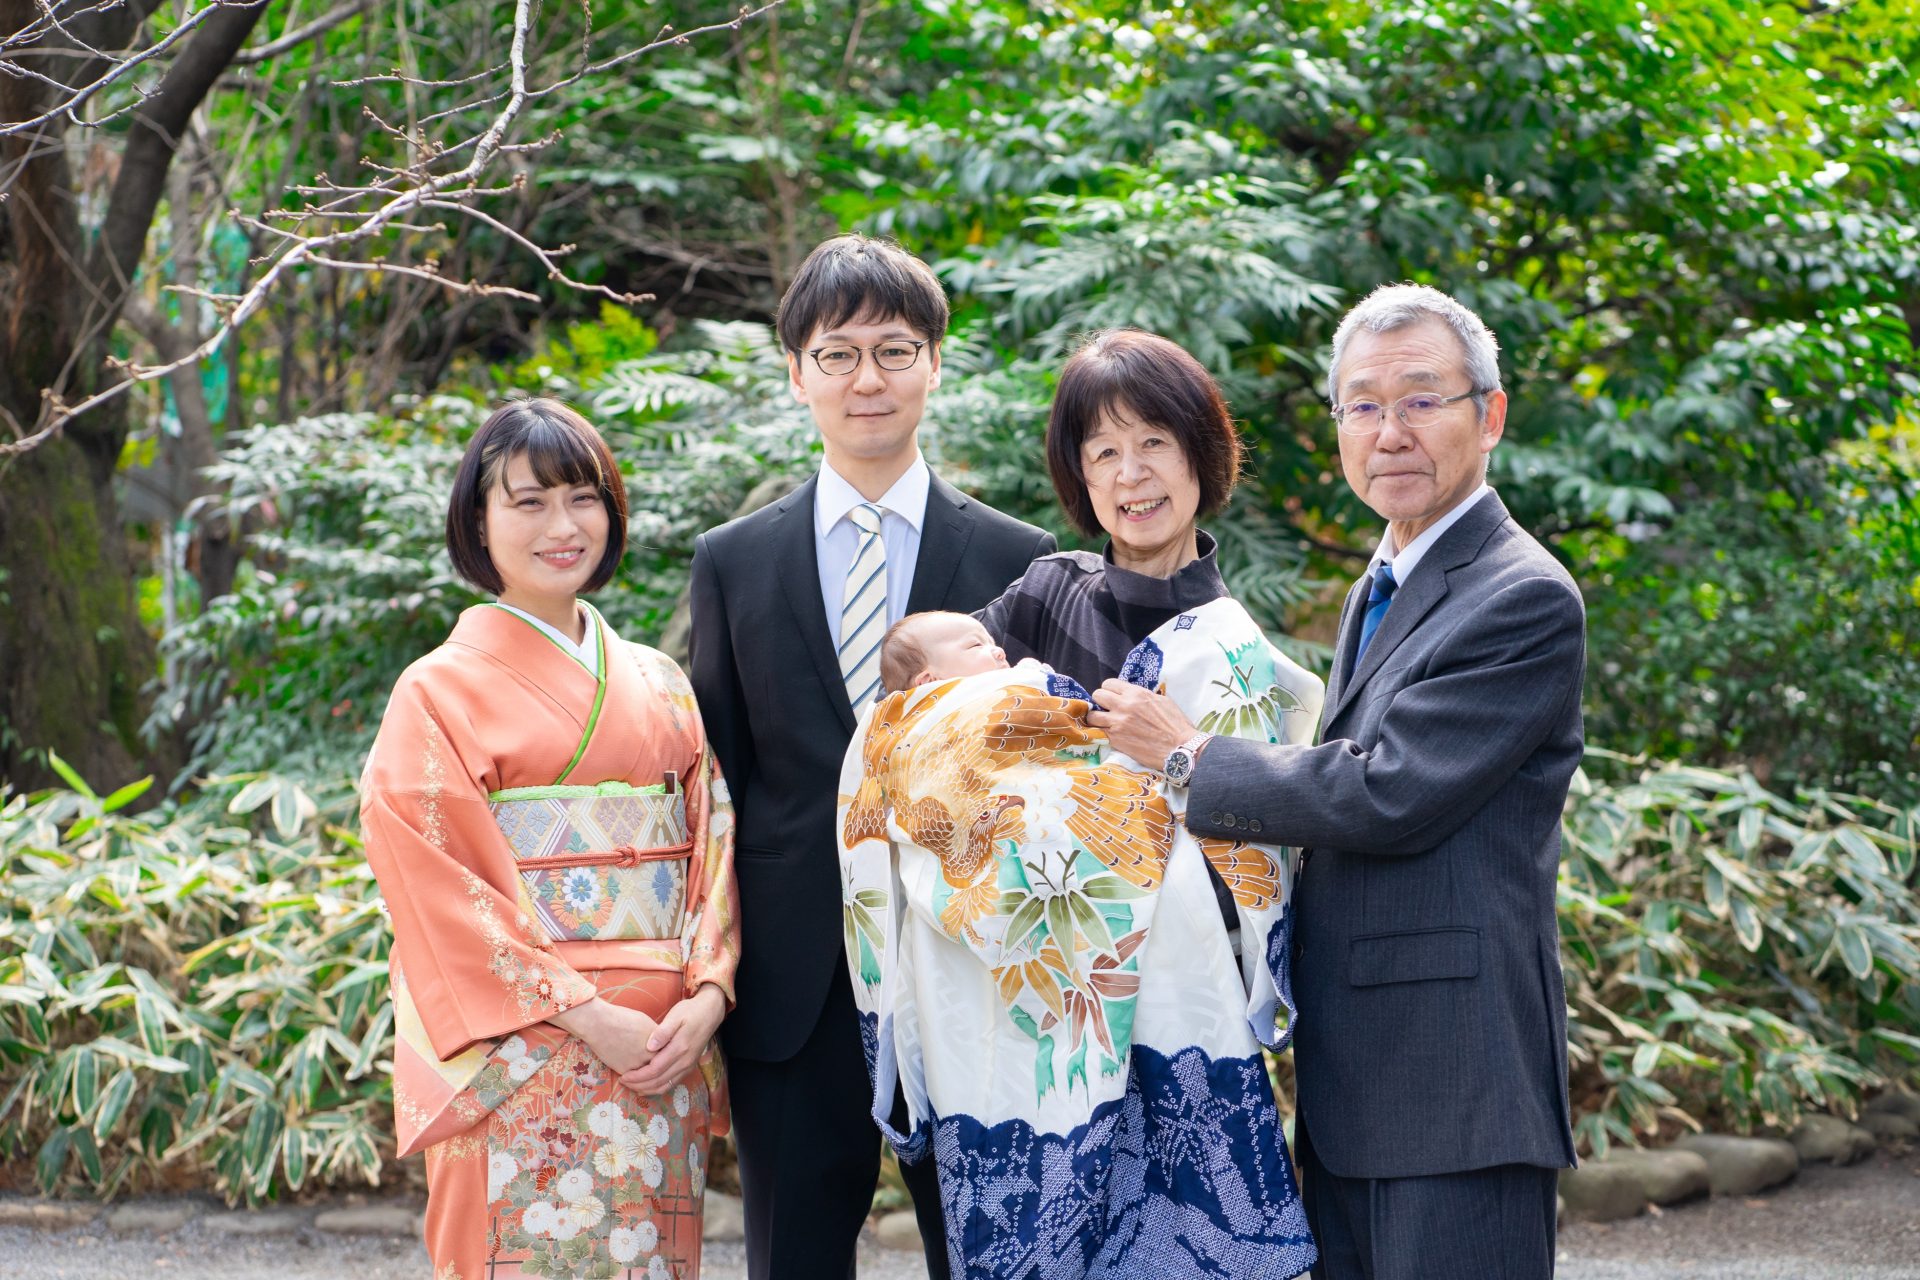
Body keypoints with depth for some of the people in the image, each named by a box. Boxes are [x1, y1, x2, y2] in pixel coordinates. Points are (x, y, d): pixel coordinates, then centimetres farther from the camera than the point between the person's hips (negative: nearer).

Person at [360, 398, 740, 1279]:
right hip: (522, 1060, -4)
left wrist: (707, 992, -7)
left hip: (662, 1055, 5)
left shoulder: (658, 684, 14)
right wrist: (585, 1015, -15)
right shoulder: (440, 692, -2)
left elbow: (711, 842, 10)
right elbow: (435, 884, -9)